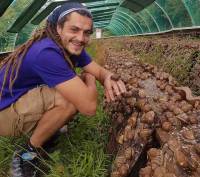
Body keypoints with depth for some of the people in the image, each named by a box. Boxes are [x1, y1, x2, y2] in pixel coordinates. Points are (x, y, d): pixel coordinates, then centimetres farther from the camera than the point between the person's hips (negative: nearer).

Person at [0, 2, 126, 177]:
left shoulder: (72, 47, -5)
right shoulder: (47, 52, -33)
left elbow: (100, 70, 0)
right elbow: (89, 106, -36)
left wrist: (109, 79, -24)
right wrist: (89, 78, -15)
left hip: (26, 99, 9)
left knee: (79, 90, -2)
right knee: (71, 99, -31)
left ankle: (44, 131, 10)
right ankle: (28, 154, -8)